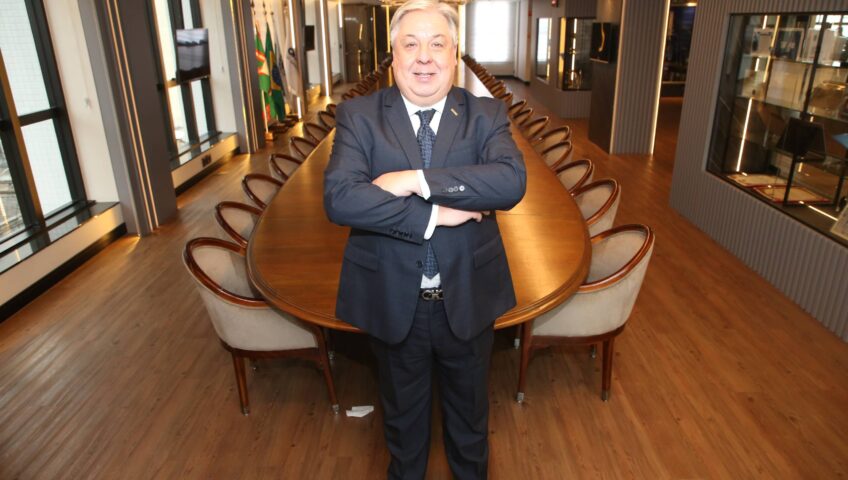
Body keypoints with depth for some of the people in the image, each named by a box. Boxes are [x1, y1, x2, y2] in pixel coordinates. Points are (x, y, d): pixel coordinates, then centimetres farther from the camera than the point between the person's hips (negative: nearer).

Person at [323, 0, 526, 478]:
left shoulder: (487, 115, -5)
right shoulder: (359, 116, -8)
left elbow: (512, 180, -24)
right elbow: (339, 197, -23)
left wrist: (419, 180, -29)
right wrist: (433, 214, -26)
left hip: (468, 299, 1)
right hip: (392, 301, 0)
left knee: (470, 411, 24)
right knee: (402, 412, 25)